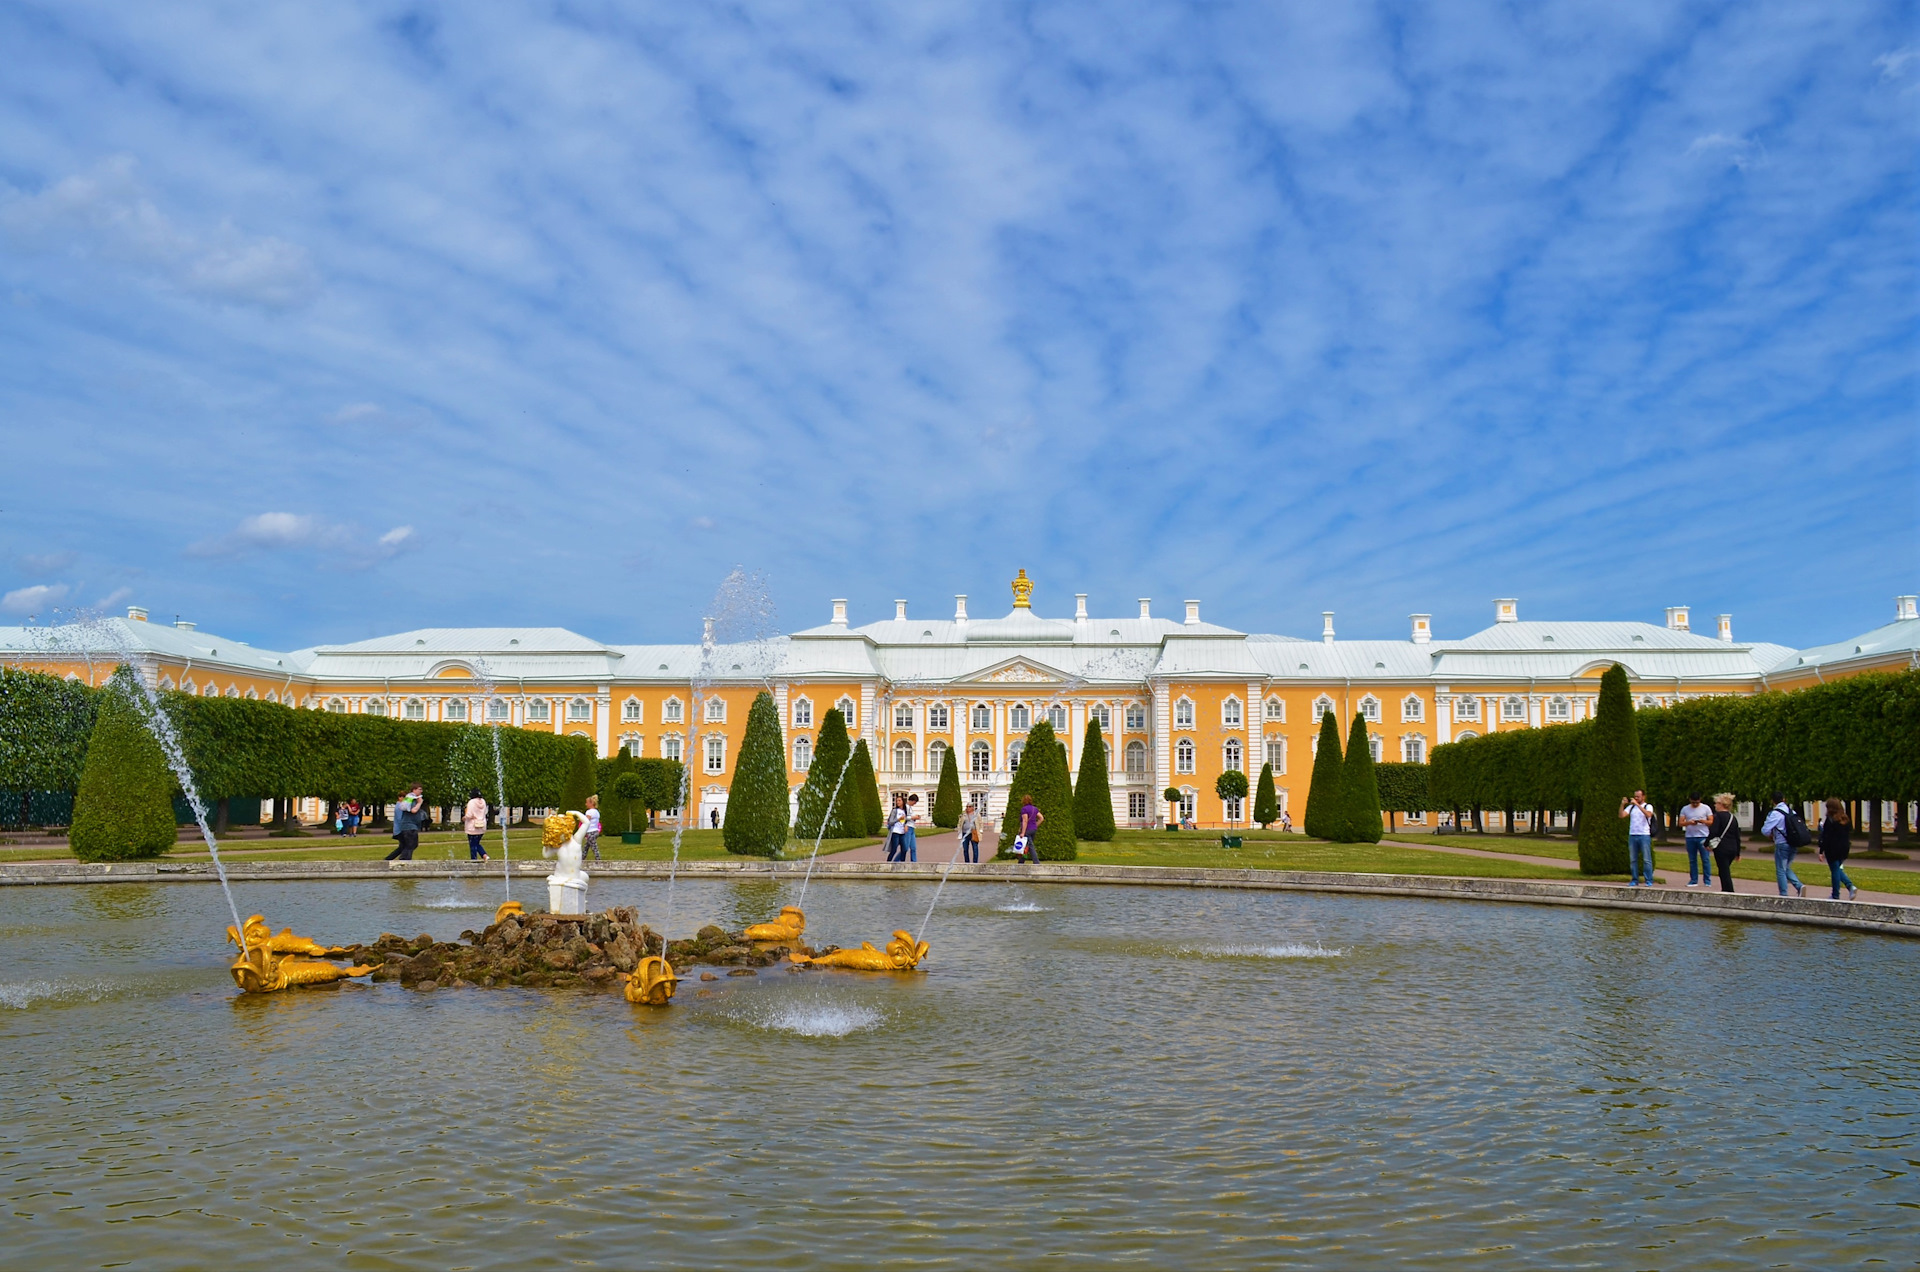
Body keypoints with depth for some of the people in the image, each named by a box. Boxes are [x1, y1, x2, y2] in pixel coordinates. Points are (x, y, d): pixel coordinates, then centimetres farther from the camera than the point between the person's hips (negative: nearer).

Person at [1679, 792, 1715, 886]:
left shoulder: (1706, 808, 3)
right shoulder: (1685, 809, 9)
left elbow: (1711, 822, 1)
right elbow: (1680, 823, 4)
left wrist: (1702, 821, -18)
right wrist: (1689, 822, -15)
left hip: (1703, 837, -2)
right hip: (1690, 837, 3)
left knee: (1706, 859, -4)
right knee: (1692, 860, 6)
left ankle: (1707, 881, 1)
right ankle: (1693, 881, 10)